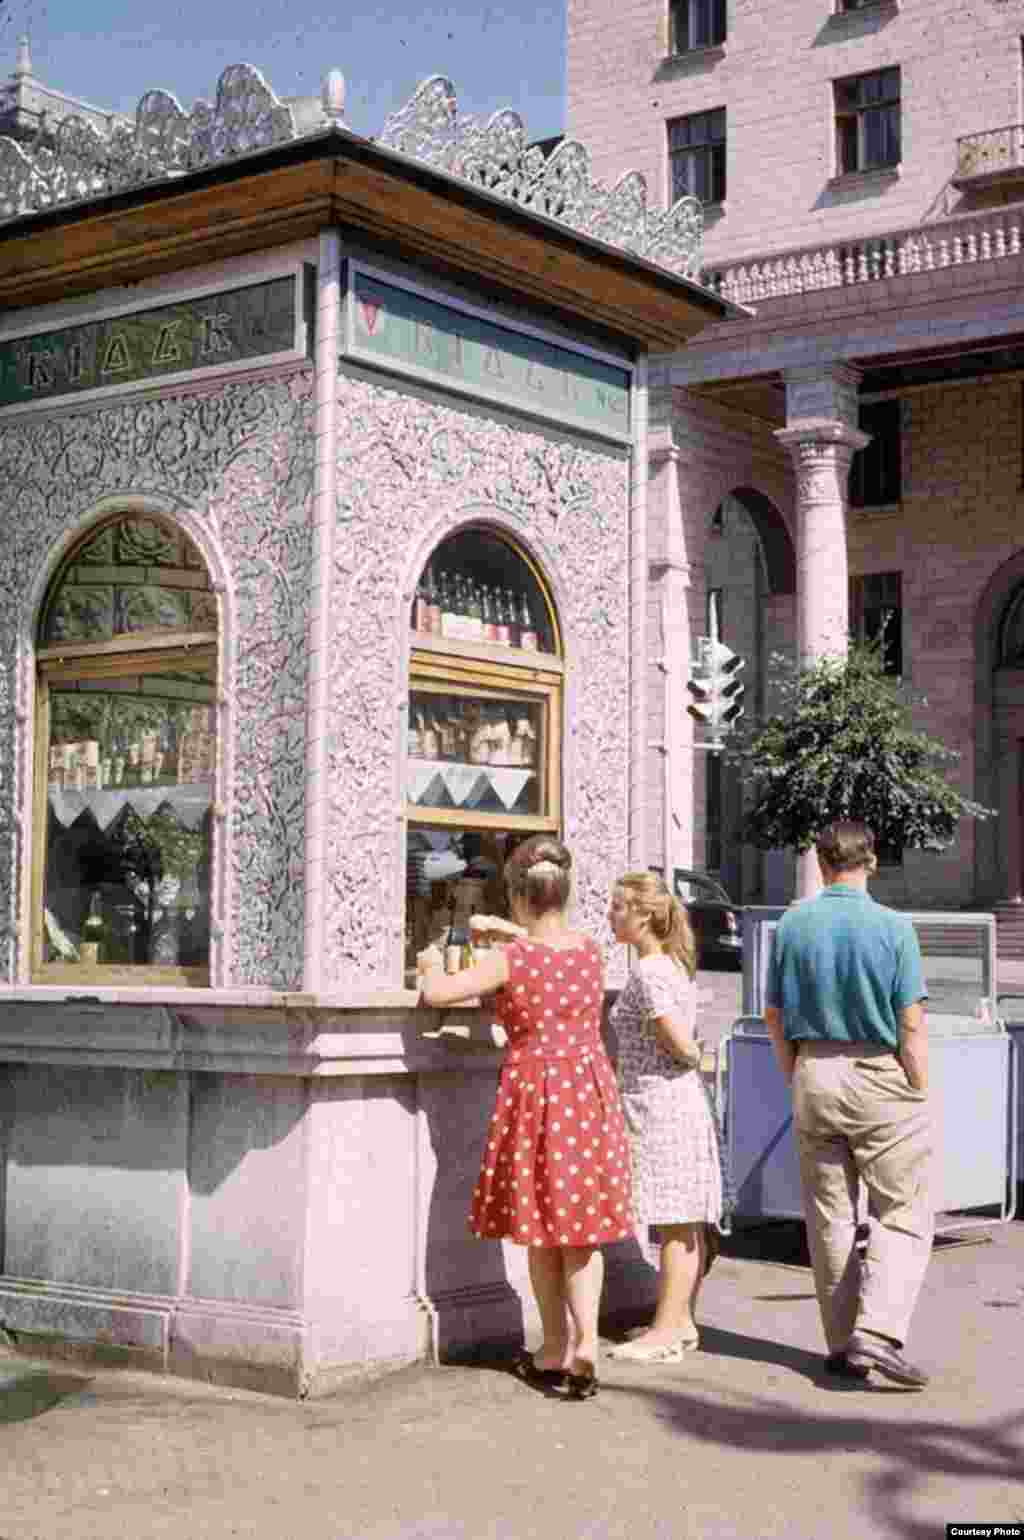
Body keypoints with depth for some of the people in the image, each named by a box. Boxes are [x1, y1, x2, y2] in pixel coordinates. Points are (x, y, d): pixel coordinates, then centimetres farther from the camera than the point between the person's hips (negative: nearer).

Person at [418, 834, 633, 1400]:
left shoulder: (510, 960, -14)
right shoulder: (591, 951, 1)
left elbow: (436, 994, -14)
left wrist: (431, 965, 7)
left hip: (534, 1092, -4)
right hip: (591, 1091, 4)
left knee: (543, 1227, 10)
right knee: (582, 1225, 10)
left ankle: (556, 1350, 19)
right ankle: (585, 1339, -3)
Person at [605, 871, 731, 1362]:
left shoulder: (647, 973, -16)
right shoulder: (674, 964, 13)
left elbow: (681, 1045, -18)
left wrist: (693, 1056, 1)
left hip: (660, 1103, -10)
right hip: (683, 1102, 10)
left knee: (675, 1222, -5)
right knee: (686, 1222, 12)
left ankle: (665, 1332, 1)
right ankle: (681, 1322, 20)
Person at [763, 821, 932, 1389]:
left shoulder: (791, 925, 2)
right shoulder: (893, 928, -10)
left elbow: (774, 1016, 7)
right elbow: (912, 1027, -11)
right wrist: (920, 1096, -2)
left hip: (813, 1077, 4)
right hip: (880, 1079, -4)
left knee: (829, 1218, 12)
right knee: (902, 1215, 3)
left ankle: (842, 1344, 17)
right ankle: (876, 1333, -11)